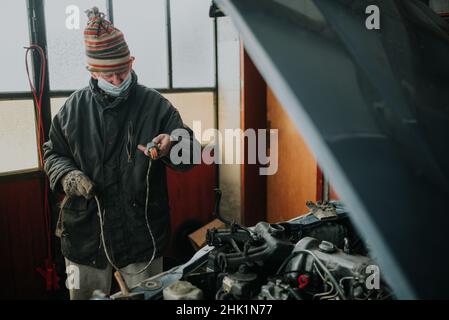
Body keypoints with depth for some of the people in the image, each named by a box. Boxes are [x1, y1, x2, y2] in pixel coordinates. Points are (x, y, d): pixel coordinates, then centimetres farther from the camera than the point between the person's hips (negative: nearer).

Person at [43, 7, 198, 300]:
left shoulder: (155, 105, -5)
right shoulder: (73, 108, 2)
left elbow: (191, 154, -5)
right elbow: (53, 153, 13)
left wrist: (172, 146, -29)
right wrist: (67, 175, -10)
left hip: (142, 232, -2)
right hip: (85, 232, 2)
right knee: (86, 295, 20)